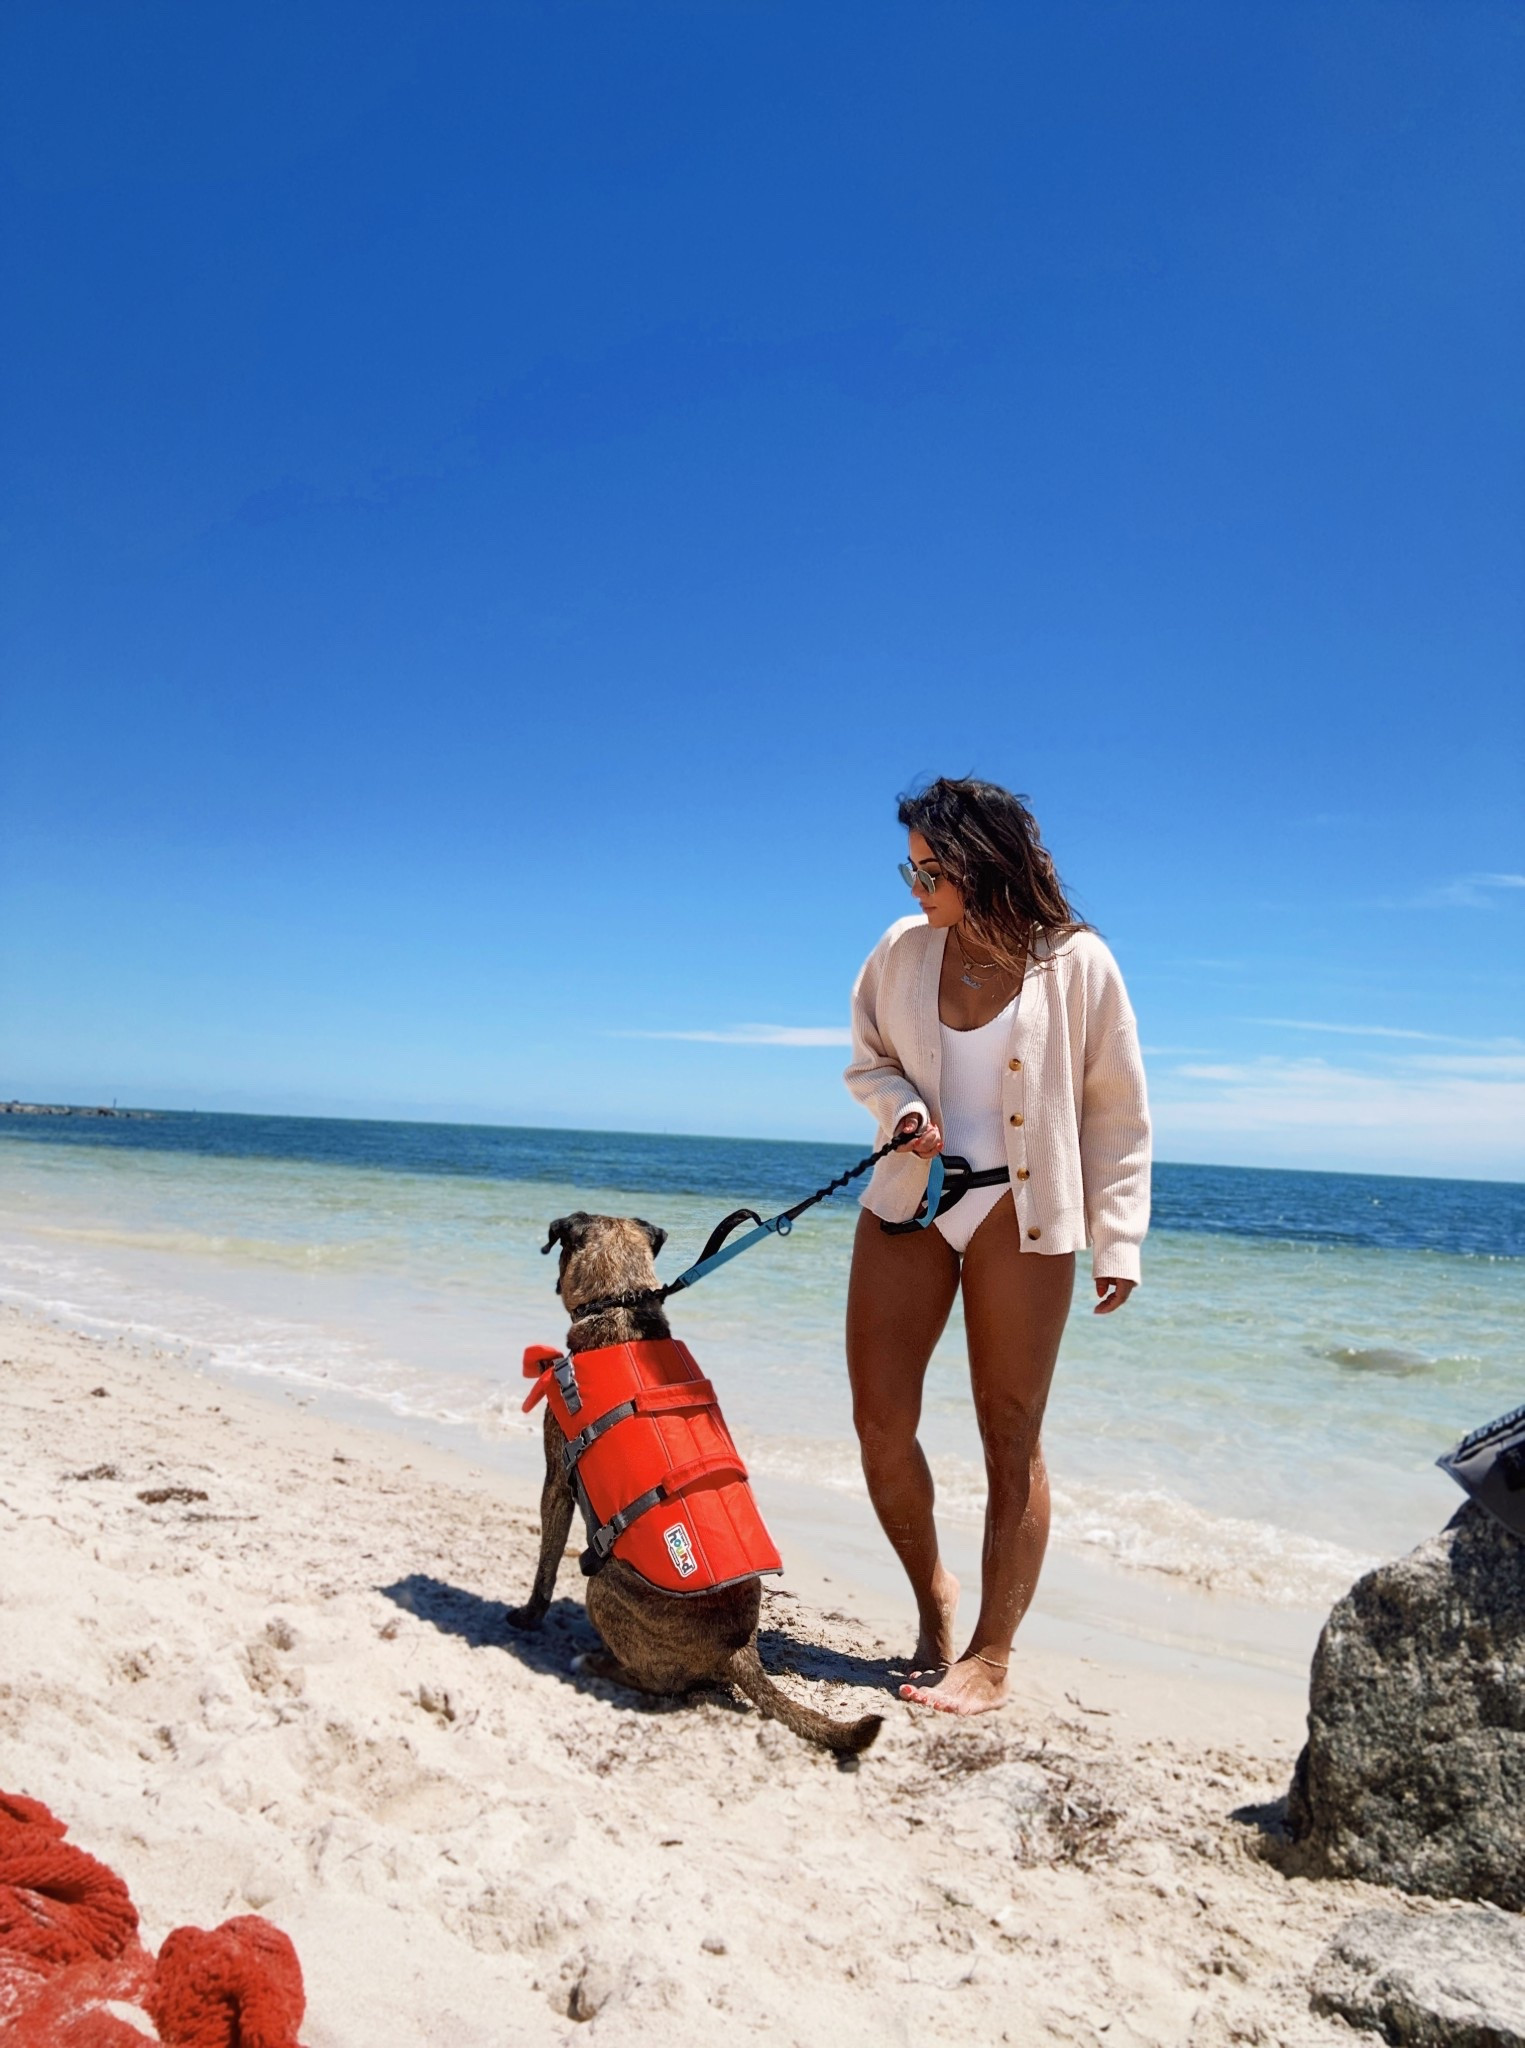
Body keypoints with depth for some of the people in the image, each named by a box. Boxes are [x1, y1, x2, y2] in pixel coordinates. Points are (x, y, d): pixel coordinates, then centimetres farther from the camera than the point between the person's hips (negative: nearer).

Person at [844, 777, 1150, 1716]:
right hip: (907, 1203, 4)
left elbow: (1117, 1112, -4)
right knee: (880, 1420, 3)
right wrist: (902, 1109, -10)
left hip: (1022, 1216, -3)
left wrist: (1118, 1241, -7)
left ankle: (992, 1657, 18)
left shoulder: (1077, 963, -9)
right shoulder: (903, 949, -1)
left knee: (1011, 1434, 3)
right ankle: (932, 1594, 29)